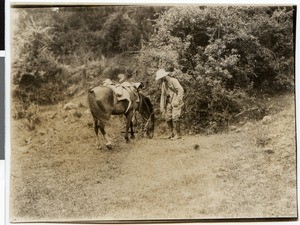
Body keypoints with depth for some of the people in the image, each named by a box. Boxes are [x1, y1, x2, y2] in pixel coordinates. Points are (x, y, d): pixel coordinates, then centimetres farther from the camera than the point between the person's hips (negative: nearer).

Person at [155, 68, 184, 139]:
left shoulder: (173, 81, -14)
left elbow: (181, 90, -20)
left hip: (176, 102, -8)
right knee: (168, 117, 6)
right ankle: (172, 133, 18)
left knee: (175, 117, -15)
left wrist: (177, 101, -26)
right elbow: (163, 95, 17)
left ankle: (177, 134, -8)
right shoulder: (163, 83, 11)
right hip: (169, 102, 8)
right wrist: (162, 106, 12)